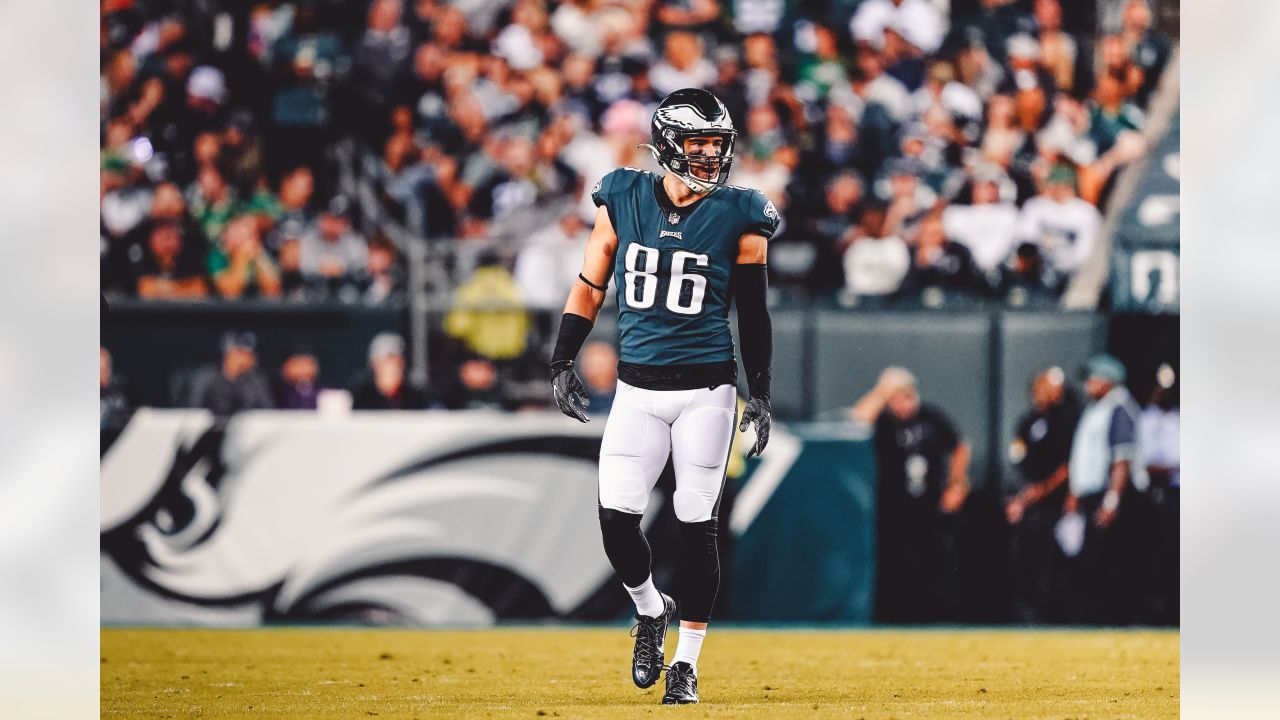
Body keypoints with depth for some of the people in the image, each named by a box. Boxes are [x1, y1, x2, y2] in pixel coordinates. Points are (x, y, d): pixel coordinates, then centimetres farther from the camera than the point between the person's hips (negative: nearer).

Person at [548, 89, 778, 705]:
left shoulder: (738, 217, -2)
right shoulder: (622, 202, 1)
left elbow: (753, 312, 4)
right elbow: (590, 286, 9)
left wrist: (760, 394, 3)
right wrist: (562, 363, 3)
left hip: (706, 390, -1)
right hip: (637, 388, 1)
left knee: (695, 526, -1)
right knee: (616, 517, -7)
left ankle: (686, 663, 10)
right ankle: (650, 610, 23)